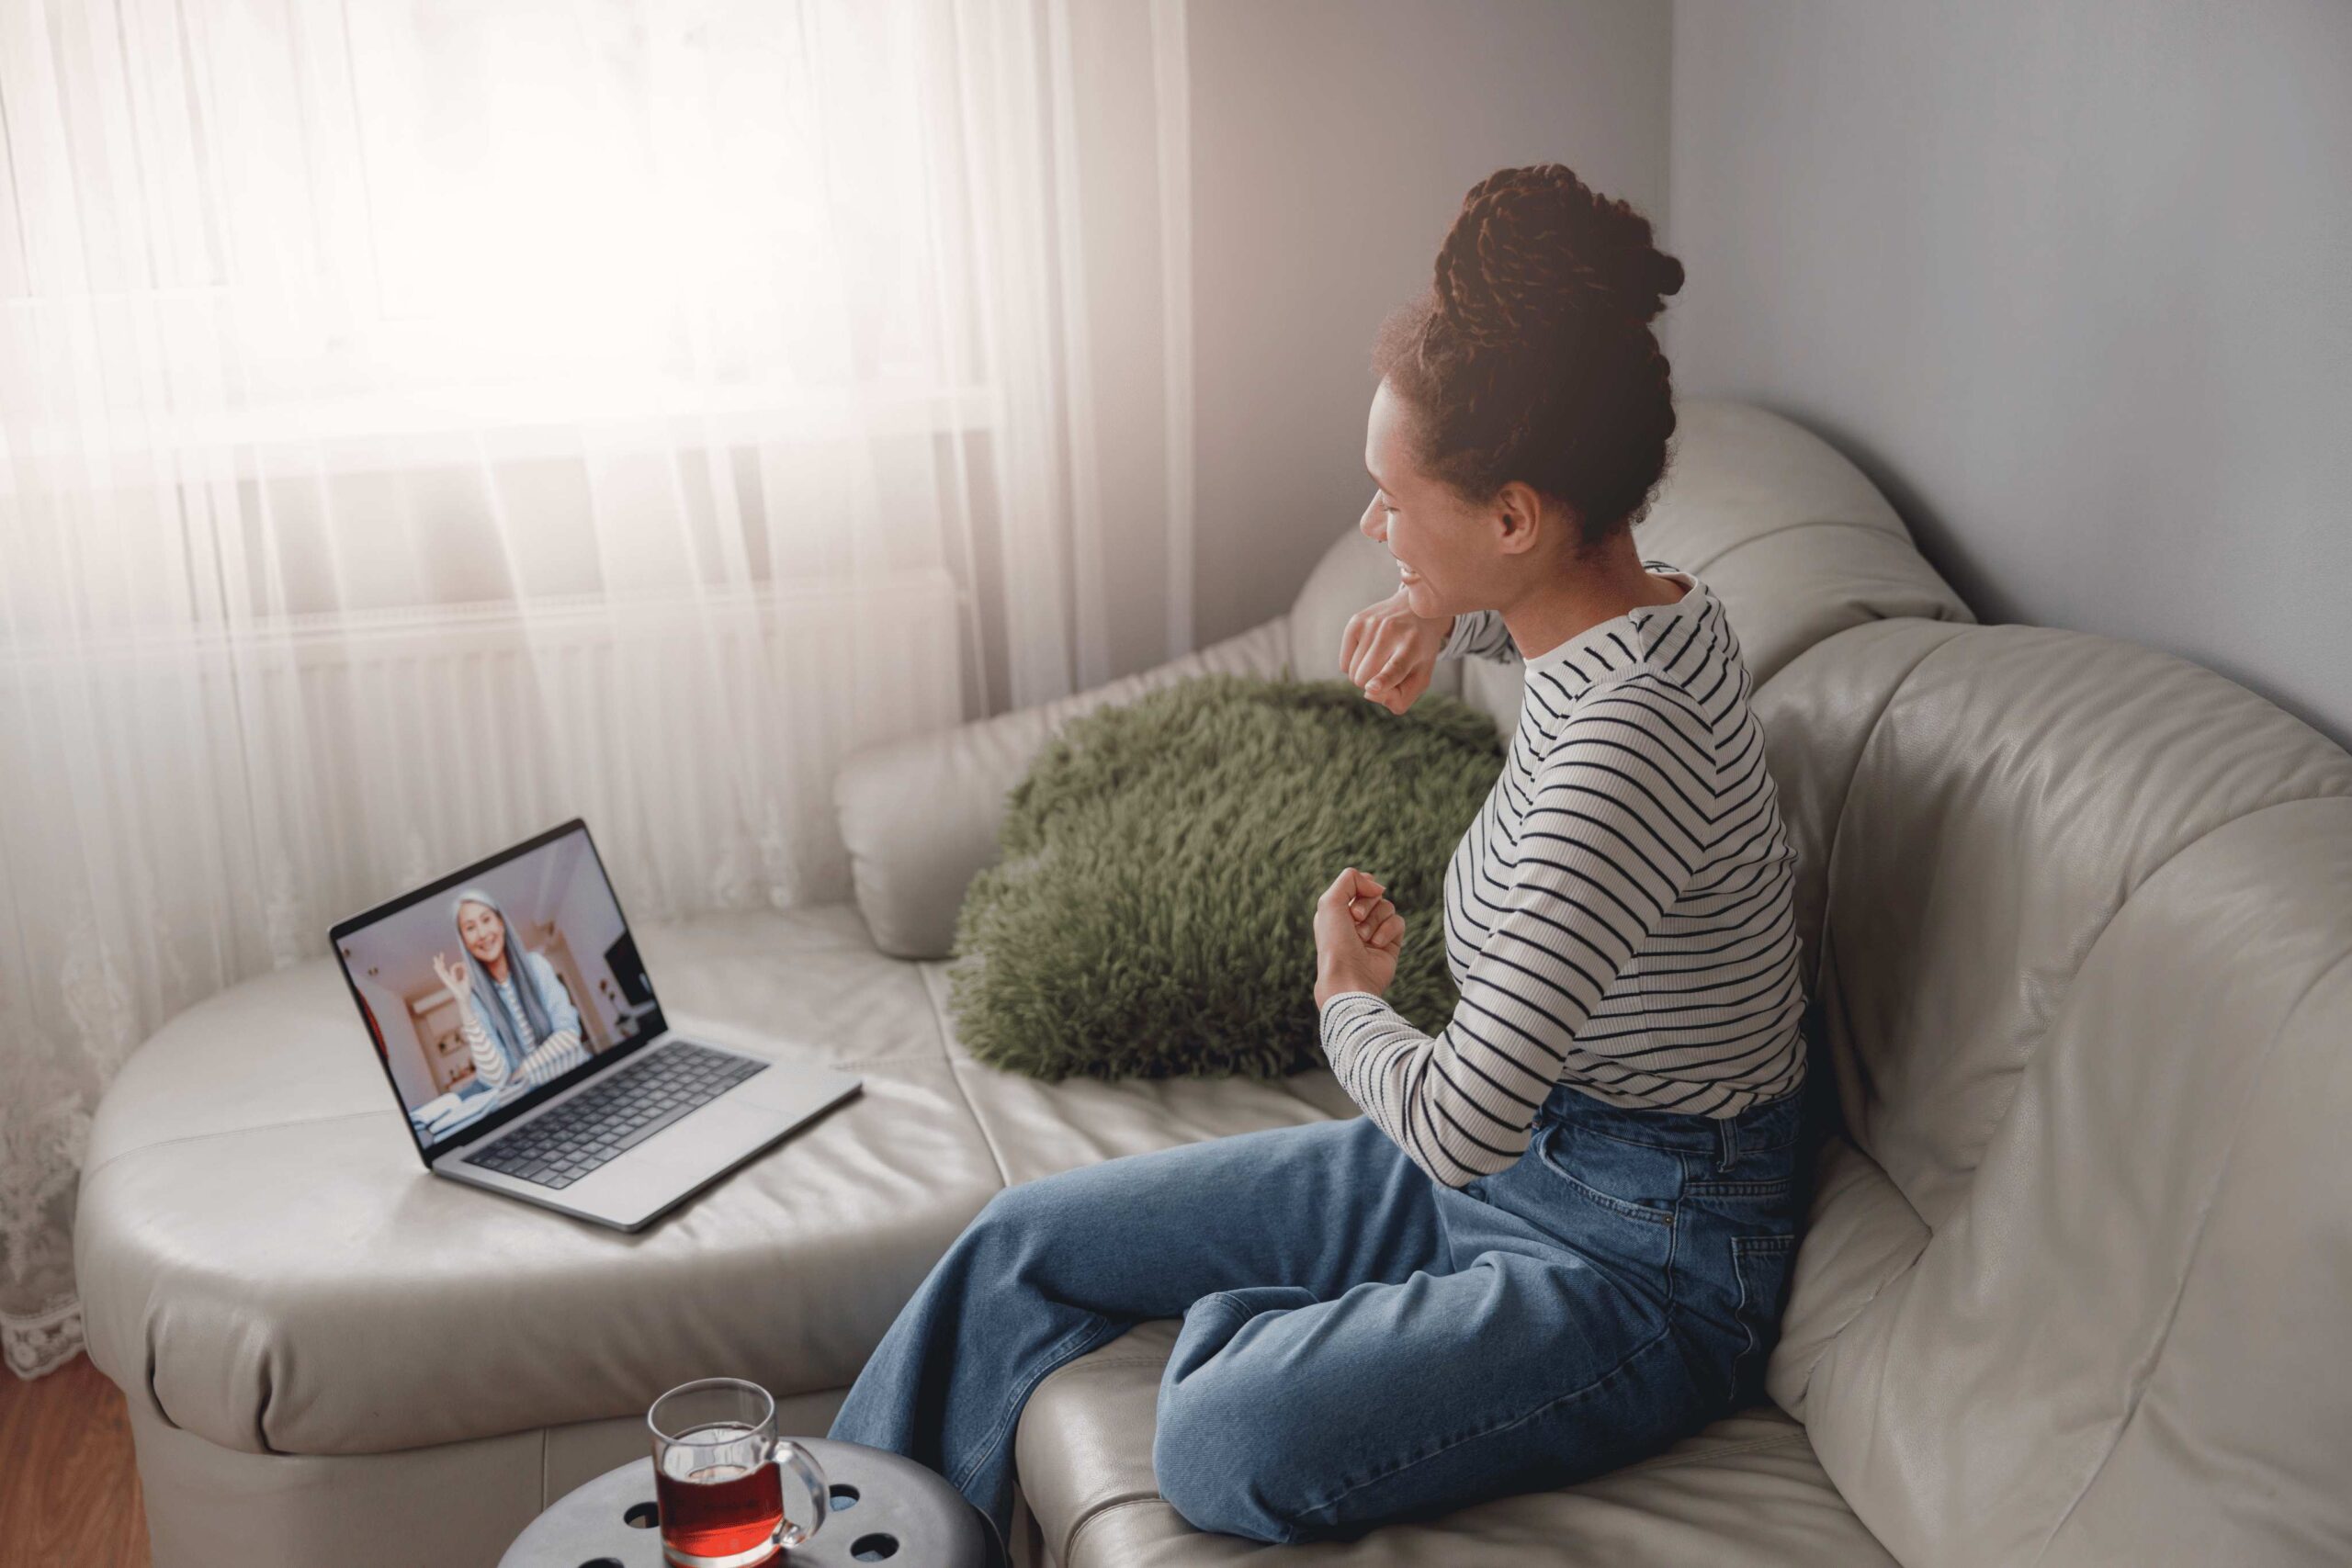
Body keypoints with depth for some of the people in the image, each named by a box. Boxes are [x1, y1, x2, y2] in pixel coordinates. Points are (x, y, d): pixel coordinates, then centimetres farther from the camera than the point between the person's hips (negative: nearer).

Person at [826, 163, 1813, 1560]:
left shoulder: (1628, 729, -31)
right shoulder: (1646, 604, -2)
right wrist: (1443, 619, 4)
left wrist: (1349, 997, -10)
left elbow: (1465, 1121, -32)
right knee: (1027, 1240, 6)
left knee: (1225, 1450, -34)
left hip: (1643, 1255, -9)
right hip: (1517, 1156, 9)